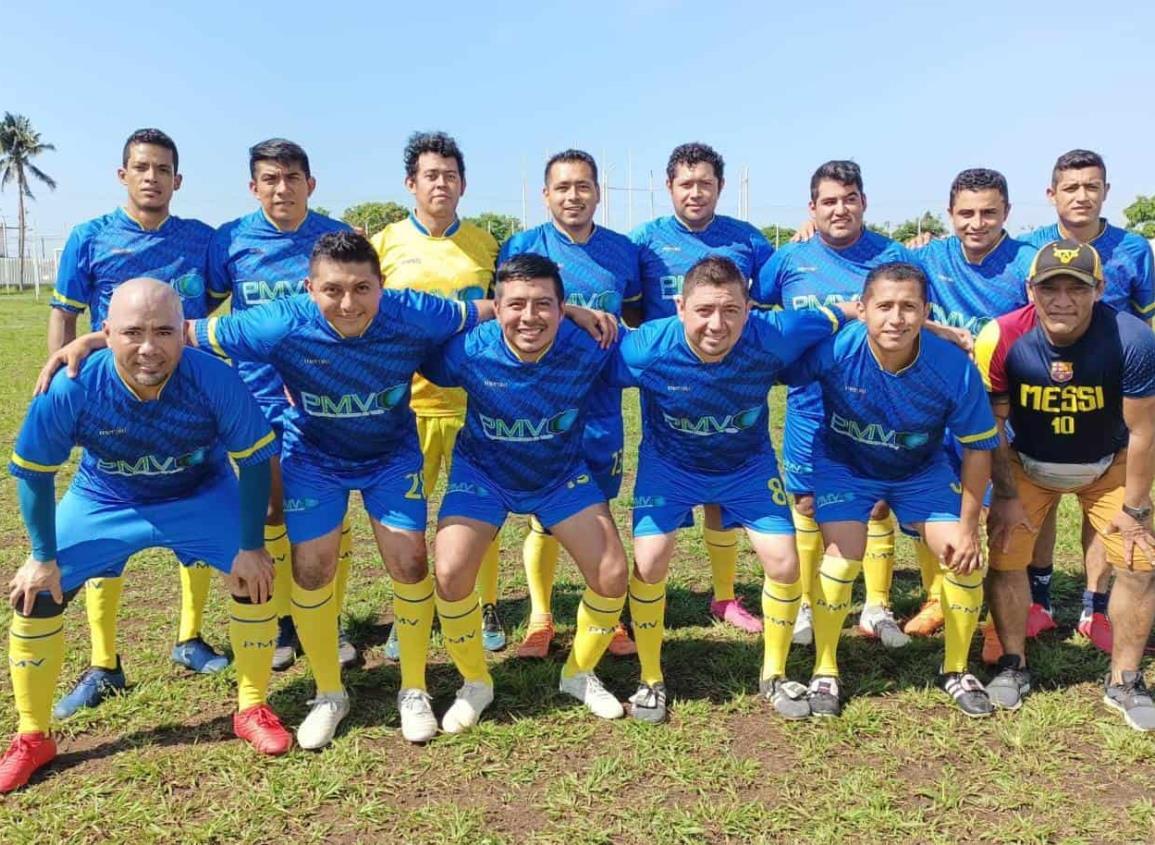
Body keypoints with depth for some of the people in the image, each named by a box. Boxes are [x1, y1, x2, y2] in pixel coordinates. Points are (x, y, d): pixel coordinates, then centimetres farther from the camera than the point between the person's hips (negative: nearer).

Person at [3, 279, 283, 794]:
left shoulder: (216, 381, -34)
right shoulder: (70, 389, -31)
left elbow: (254, 460, -18)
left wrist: (250, 547, -15)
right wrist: (43, 557, -8)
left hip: (201, 494, 0)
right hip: (104, 500, 1)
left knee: (257, 573, -14)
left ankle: (252, 709, 11)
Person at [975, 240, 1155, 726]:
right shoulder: (1001, 340, -28)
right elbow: (992, 424, -14)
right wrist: (1005, 496, -10)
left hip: (1108, 466, 0)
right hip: (1027, 464, 0)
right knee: (1005, 557, -3)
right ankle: (1013, 665, 20)